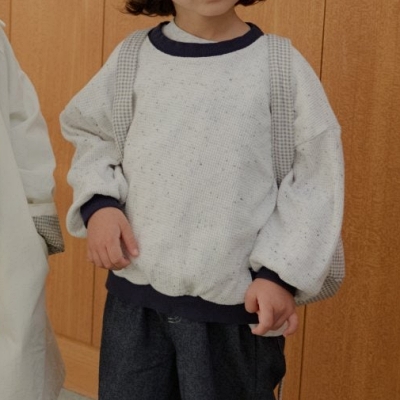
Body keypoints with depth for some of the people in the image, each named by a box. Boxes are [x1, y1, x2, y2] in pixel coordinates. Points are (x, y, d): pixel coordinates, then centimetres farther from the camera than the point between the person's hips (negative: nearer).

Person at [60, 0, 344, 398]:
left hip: (236, 303, -2)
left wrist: (283, 273, -10)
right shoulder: (132, 57, 1)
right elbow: (87, 131, 15)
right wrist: (98, 202, -2)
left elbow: (316, 181, -5)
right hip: (135, 294, 3)